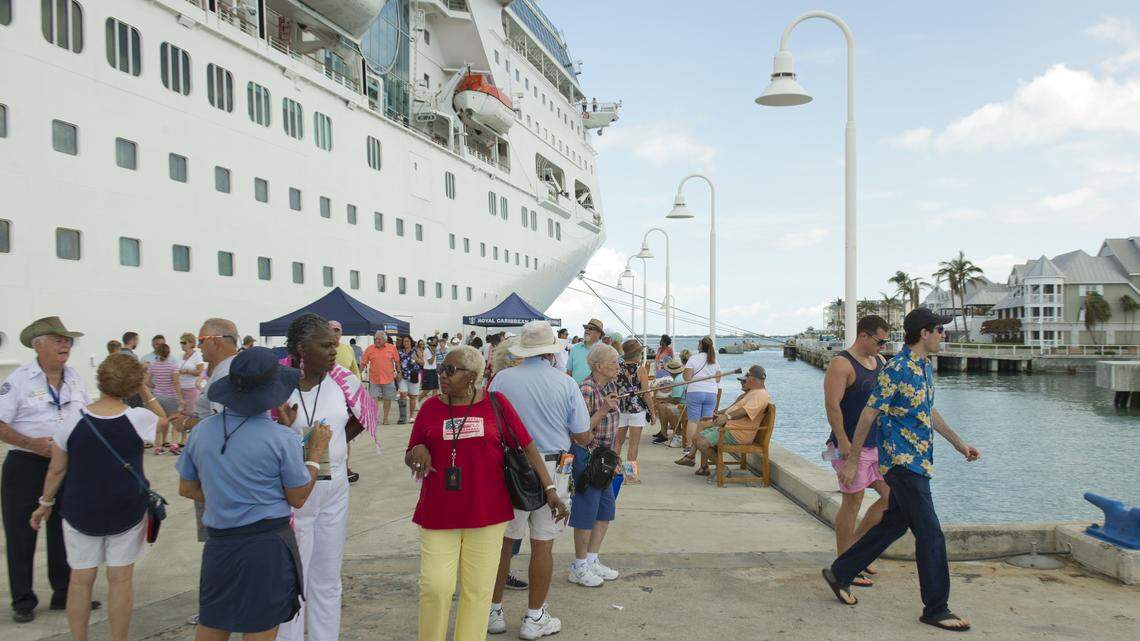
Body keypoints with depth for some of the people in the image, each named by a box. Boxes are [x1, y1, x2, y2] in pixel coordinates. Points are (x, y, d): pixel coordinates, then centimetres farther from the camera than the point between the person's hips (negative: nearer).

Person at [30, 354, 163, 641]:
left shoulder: (73, 421, -10)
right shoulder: (138, 418, -13)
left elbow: (57, 470, 0)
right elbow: (162, 420, 11)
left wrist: (45, 504, 13)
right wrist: (146, 392, 11)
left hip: (81, 511, 1)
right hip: (126, 511, -1)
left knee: (81, 579, 13)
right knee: (120, 579, 8)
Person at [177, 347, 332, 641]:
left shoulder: (200, 432, -1)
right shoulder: (282, 439, -15)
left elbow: (187, 489, 11)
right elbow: (298, 498, -4)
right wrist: (315, 453, 5)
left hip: (218, 543, 4)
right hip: (268, 545, -4)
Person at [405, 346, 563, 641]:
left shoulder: (496, 403, -1)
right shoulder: (431, 407, 3)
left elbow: (527, 445, 1)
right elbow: (409, 458, 10)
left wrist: (550, 488, -3)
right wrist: (418, 451, -13)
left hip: (486, 511, 0)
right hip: (438, 512, 1)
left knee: (478, 589, 6)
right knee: (436, 586, -2)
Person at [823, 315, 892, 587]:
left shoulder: (880, 361, 13)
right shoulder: (841, 364, -14)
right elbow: (832, 404, -20)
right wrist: (843, 441, -23)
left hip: (877, 445, 8)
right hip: (851, 446, -8)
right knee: (852, 502, -1)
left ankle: (854, 545, 23)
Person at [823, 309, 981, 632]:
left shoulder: (925, 366, 11)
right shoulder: (897, 369, -18)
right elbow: (869, 414, -15)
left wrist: (958, 442, 25)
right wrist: (852, 460, -13)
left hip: (917, 460, 10)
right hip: (903, 460, -10)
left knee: (894, 523, 16)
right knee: (930, 534, -5)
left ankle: (840, 573, 27)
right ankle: (936, 609, 7)